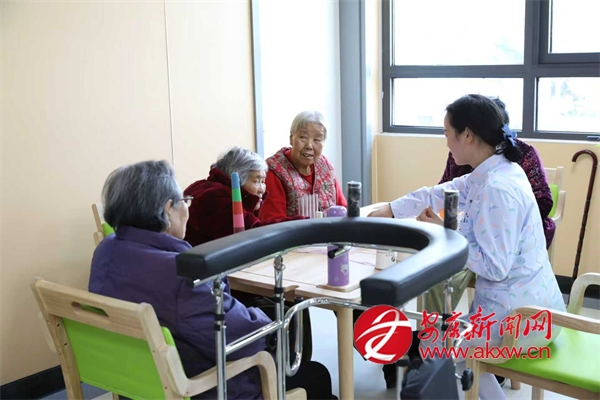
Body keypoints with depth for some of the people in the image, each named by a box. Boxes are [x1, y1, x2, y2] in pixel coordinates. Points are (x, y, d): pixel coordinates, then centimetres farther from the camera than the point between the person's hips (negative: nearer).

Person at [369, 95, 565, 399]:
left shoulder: (497, 189, -27)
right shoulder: (494, 171, 3)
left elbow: (494, 267, -26)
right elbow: (437, 195, 13)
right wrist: (388, 211, 15)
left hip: (522, 316, -9)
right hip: (522, 305, 9)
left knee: (432, 345, 10)